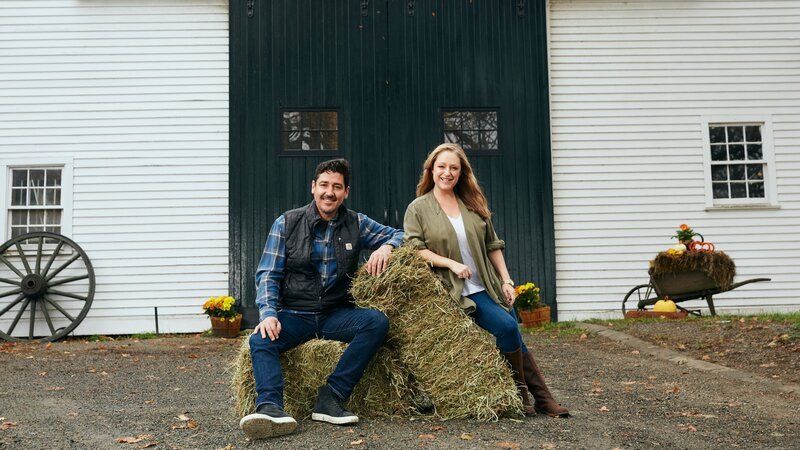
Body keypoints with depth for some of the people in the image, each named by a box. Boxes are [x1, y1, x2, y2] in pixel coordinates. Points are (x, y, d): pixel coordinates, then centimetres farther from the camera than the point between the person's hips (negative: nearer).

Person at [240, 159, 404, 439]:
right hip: (294, 315, -1)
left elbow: (399, 235, 13)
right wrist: (268, 313, -18)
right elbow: (268, 274, 0)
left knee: (377, 321, -27)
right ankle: (270, 408, -49)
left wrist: (386, 247, -12)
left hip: (336, 314, 1)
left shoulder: (356, 224, 7)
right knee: (260, 339, -30)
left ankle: (330, 398, -27)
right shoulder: (287, 223, 2)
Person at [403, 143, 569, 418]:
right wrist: (451, 263, -20)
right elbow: (414, 248, -10)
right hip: (459, 291, -5)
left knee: (515, 339, 2)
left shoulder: (472, 204, 12)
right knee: (506, 327, -19)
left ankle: (542, 398, 12)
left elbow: (492, 245, 14)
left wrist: (506, 280, 5)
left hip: (489, 287, 5)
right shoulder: (418, 208, 0)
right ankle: (521, 395, -3)